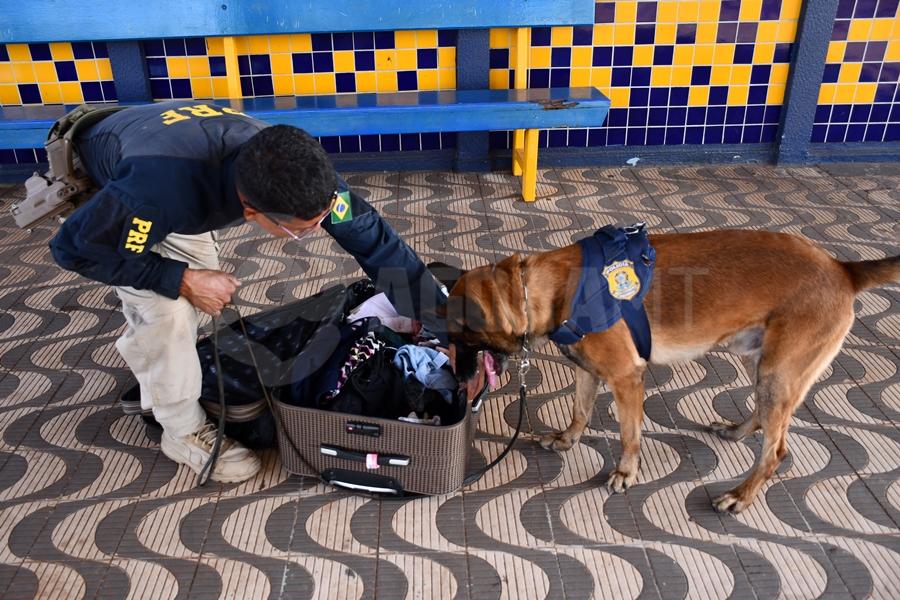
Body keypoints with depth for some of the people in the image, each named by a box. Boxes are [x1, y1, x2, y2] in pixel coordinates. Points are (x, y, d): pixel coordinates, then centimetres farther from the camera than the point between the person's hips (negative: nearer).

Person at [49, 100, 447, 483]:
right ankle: (184, 431, 7)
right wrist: (182, 280, -30)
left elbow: (373, 237, -26)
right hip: (98, 187, -5)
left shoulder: (293, 168, -33)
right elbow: (75, 248, -29)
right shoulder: (161, 191, -47)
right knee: (165, 308, -15)